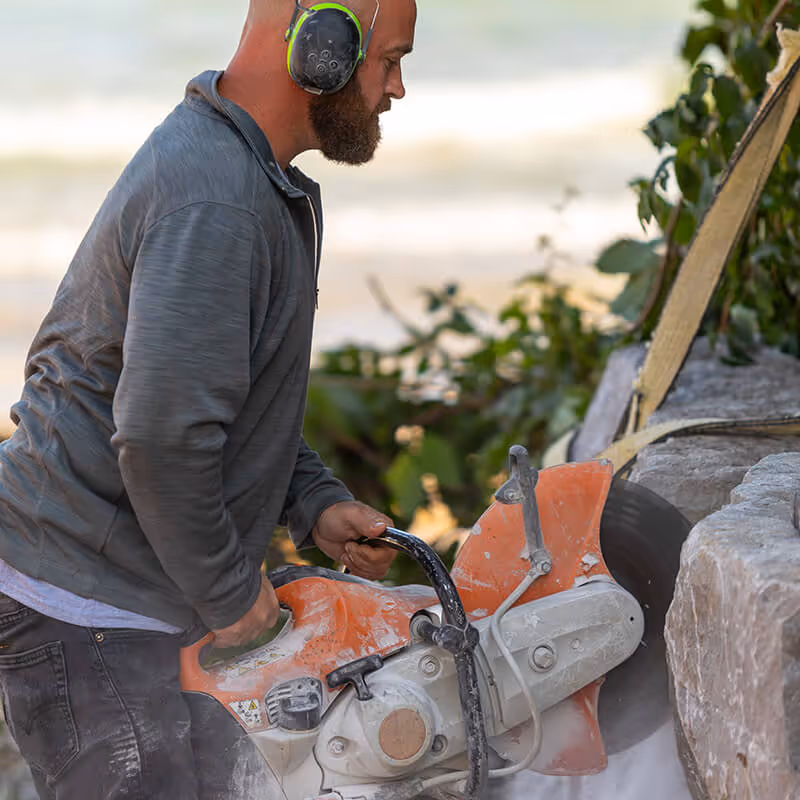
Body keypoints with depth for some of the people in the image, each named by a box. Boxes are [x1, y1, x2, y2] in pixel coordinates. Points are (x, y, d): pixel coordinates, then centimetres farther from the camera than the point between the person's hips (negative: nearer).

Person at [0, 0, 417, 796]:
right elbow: (164, 434, -31)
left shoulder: (255, 179, 11)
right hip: (78, 612, -10)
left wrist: (315, 505, 10)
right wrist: (228, 592, -17)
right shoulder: (211, 201, -24)